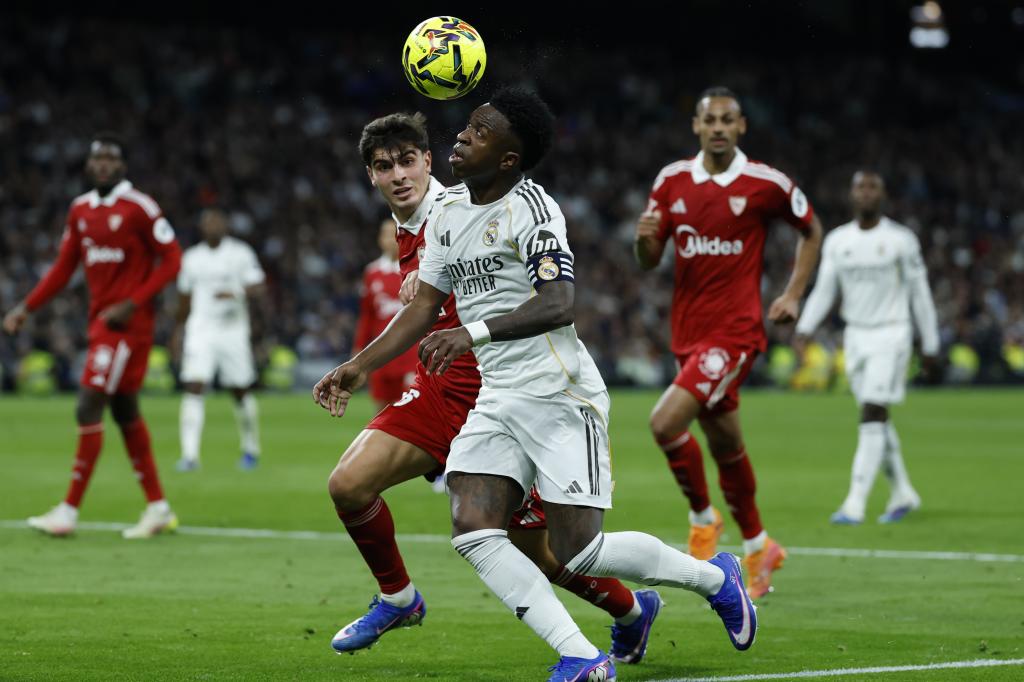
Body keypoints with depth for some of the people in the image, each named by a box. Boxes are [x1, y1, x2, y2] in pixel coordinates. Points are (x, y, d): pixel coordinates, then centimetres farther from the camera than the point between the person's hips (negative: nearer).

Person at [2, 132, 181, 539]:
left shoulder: (139, 208, -10)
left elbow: (171, 259, -10)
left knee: (89, 410, -11)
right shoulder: (80, 210, 11)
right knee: (125, 413, 10)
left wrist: (132, 304, -17)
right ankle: (158, 508, 18)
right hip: (99, 320, 8)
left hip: (127, 323, -8)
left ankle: (70, 510, -7)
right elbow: (64, 268, 18)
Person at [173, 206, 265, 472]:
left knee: (241, 391, 6)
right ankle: (190, 455, -18)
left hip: (233, 330, -2)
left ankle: (251, 450, 25)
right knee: (194, 388, -13)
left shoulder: (240, 253, 0)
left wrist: (236, 293, -23)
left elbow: (258, 287, -5)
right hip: (200, 332, 2)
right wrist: (179, 330, 23)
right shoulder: (191, 258, 10)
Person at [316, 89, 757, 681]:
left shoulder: (530, 208, -14)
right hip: (496, 402, 8)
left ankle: (716, 577, 18)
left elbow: (557, 304, -27)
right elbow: (424, 307, 20)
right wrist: (360, 367, 12)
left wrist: (474, 332, -38)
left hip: (560, 398, -8)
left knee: (582, 553, -8)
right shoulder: (448, 212, 12)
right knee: (473, 531, -14)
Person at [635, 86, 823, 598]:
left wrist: (793, 295, 2)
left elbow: (811, 230, 10)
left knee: (666, 422, -20)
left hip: (734, 330, -5)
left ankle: (703, 518, 1)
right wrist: (645, 238, -15)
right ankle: (758, 547, 30)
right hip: (688, 331, 5)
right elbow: (648, 262, 8)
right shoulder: (672, 181, 4)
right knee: (725, 445, 14)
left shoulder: (766, 184, -7)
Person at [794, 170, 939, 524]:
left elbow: (920, 295, 1)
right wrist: (805, 328, -8)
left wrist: (930, 346, 3)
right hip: (855, 336, 5)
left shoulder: (901, 240, -4)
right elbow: (823, 290, 8)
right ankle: (902, 493, 26)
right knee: (877, 420, 10)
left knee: (872, 416, -14)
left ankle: (855, 504, -18)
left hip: (890, 335, -5)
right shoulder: (837, 241, 7)